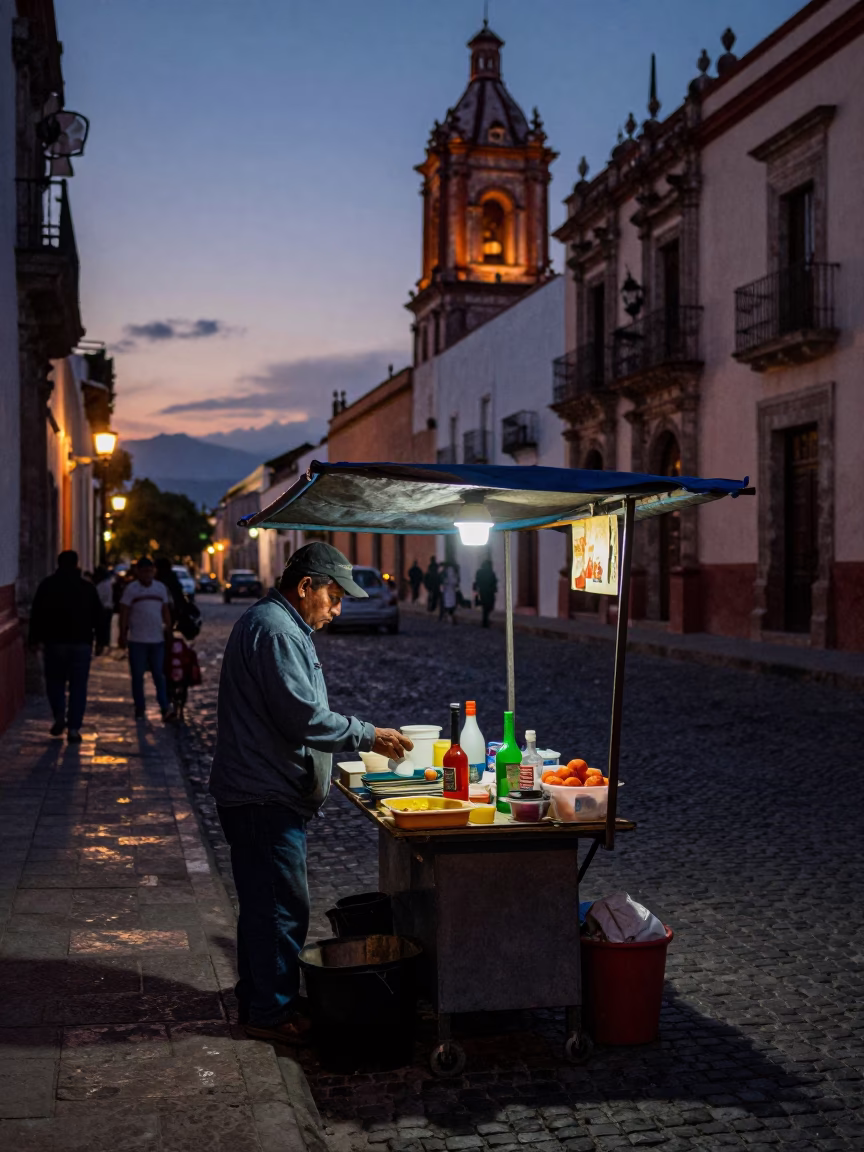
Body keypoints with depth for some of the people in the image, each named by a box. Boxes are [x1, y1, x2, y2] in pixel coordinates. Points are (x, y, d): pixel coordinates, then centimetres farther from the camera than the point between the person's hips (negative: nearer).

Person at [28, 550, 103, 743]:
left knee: (55, 681, 15)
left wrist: (35, 638, 4)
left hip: (55, 641, -1)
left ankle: (59, 716, -4)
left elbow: (37, 614, -1)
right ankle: (74, 728, -2)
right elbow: (98, 615, 9)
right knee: (78, 686, 3)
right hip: (82, 643, 1)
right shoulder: (88, 587, 6)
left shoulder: (47, 585, 1)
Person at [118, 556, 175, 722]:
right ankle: (139, 710, 13)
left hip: (157, 639, 2)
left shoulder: (161, 588, 9)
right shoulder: (130, 589, -2)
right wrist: (123, 635, -9)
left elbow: (166, 612, 14)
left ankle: (165, 708, -2)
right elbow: (124, 614, -3)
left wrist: (169, 632, 10)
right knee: (138, 676, 4)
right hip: (137, 640, -2)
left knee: (159, 675, 1)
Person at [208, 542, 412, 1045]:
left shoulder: (279, 625, 18)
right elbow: (304, 717, -24)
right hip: (266, 796, -12)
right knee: (283, 908, -3)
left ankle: (257, 1001, 30)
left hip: (265, 794, 12)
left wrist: (362, 735, 18)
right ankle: (272, 1013, 8)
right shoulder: (275, 630, -18)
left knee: (265, 904, 19)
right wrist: (368, 737, -17)